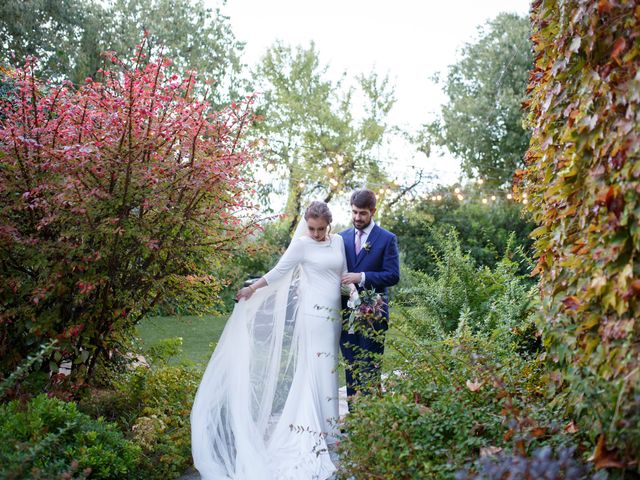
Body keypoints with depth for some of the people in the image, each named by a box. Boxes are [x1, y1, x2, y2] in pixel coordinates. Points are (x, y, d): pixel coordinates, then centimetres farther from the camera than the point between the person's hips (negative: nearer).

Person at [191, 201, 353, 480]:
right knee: (316, 368, -7)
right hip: (313, 313, -5)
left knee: (328, 367, 8)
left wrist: (353, 289, 0)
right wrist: (252, 289, 1)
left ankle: (324, 424, 18)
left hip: (333, 314, 5)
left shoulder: (339, 242, 10)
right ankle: (314, 430, -1)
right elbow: (279, 272, -1)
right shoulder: (301, 244, -6)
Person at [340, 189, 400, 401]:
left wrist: (361, 277, -18)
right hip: (347, 313, 4)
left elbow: (393, 275, -8)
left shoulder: (387, 239, -1)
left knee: (370, 368, -4)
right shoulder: (342, 238, 11)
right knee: (351, 368, 10)